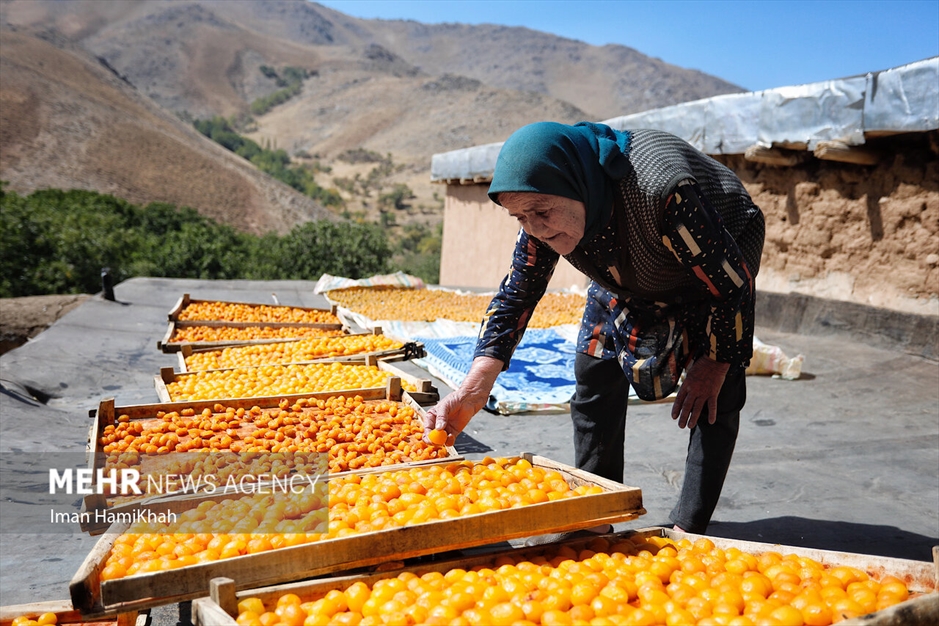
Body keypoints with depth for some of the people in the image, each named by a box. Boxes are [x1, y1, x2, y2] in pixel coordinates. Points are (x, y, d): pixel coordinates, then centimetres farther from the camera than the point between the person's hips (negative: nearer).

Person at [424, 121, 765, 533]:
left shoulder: (661, 192, -45)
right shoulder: (546, 210, -26)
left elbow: (732, 283, -33)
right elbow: (516, 295, -21)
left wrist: (716, 362, -19)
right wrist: (471, 392, -31)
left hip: (720, 260, -5)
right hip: (627, 276, 5)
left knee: (714, 392, -14)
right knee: (595, 376, 1)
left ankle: (688, 529, 1)